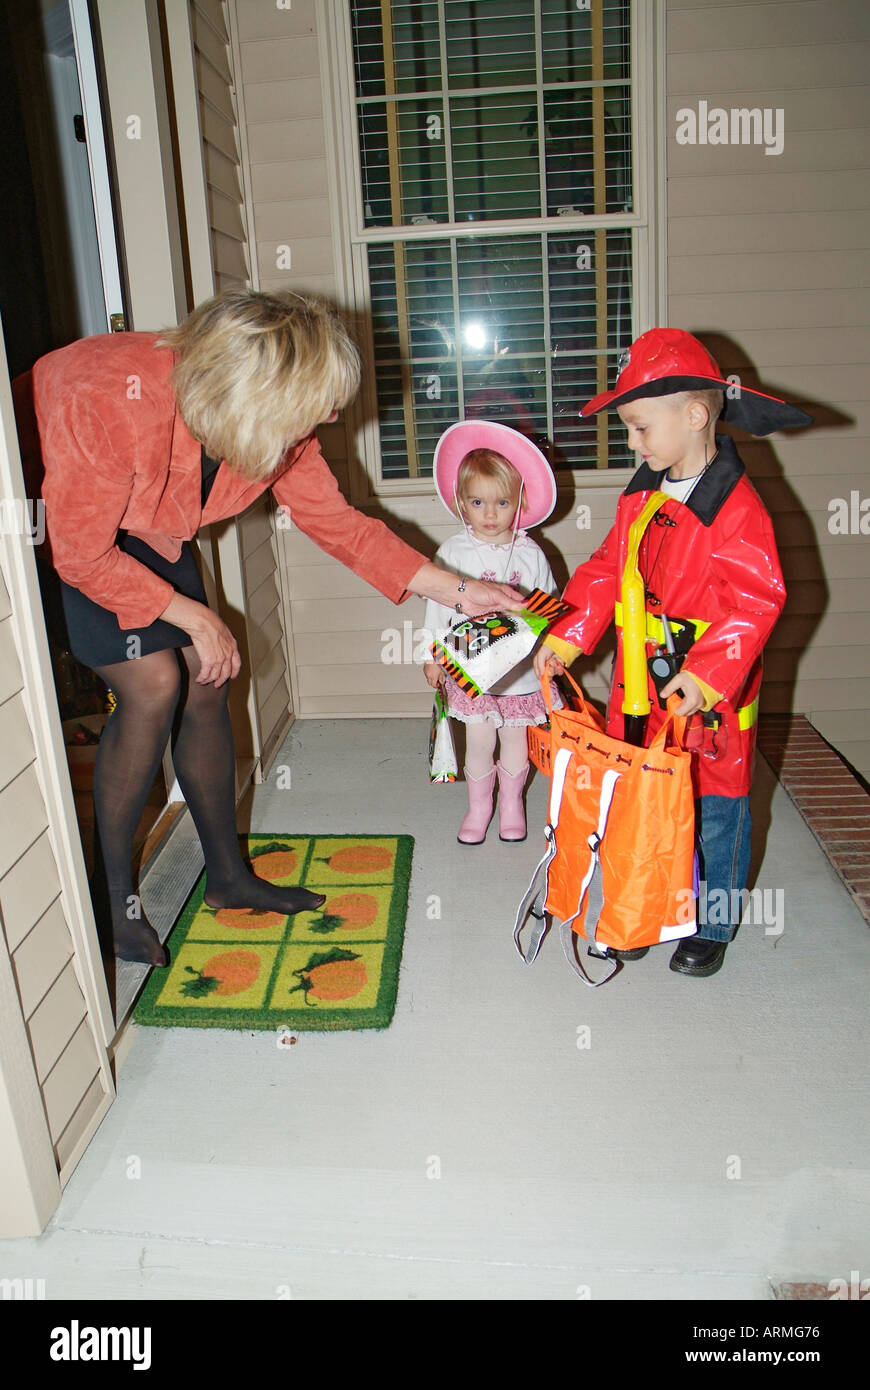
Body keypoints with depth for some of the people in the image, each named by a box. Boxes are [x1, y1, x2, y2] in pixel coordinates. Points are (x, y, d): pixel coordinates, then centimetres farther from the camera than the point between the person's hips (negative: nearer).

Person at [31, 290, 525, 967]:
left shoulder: (275, 424, -19)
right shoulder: (109, 399, -38)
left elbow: (336, 521, -8)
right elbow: (83, 553, -28)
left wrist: (457, 591, -11)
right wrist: (196, 618, -21)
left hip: (145, 536, 6)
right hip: (53, 530, -6)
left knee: (206, 684, 0)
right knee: (153, 683, -18)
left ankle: (228, 877, 17)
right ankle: (110, 895, 1)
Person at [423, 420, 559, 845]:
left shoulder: (529, 553, -3)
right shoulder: (453, 552, -5)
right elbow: (438, 606, 2)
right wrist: (432, 657, 4)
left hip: (521, 668, 1)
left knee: (515, 739, 11)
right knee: (479, 742, 4)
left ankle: (511, 803, 36)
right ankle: (478, 806, 28)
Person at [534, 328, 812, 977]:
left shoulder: (736, 507, -17)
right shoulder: (642, 494, 5)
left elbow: (757, 599, -20)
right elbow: (608, 572, 11)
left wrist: (706, 673, -26)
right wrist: (567, 637, 4)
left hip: (709, 694, -6)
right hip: (641, 689, 6)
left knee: (714, 813, 9)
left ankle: (713, 924, 29)